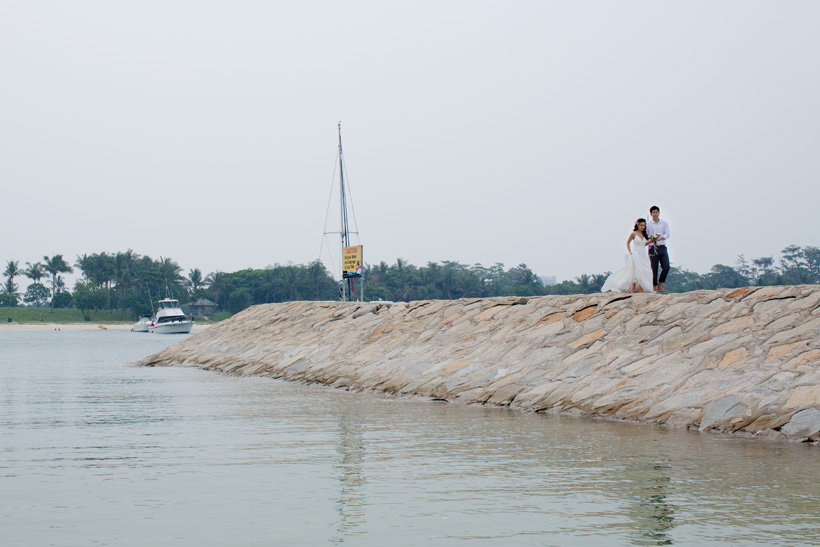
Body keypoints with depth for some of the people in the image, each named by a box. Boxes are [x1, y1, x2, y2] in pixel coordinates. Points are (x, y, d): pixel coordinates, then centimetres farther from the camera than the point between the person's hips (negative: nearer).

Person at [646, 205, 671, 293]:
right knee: (654, 269, -2)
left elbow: (667, 234, -4)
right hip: (653, 248, -2)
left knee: (666, 267, -9)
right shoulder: (648, 224, 4)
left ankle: (660, 286, 5)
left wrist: (660, 238, -19)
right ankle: (654, 287, 6)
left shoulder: (665, 223, 9)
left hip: (662, 247, 2)